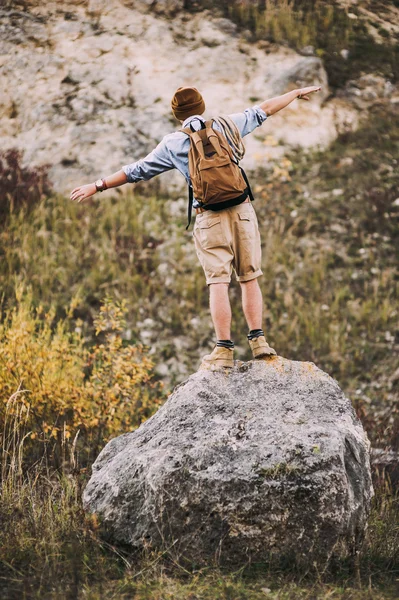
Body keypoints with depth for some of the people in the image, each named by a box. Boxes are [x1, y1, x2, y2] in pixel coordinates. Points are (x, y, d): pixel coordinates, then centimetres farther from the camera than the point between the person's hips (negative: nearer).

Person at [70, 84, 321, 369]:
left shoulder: (171, 144, 3)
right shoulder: (225, 125, 7)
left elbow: (136, 171, 9)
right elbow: (264, 110, 18)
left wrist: (98, 186, 18)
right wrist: (298, 92, 32)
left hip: (209, 217, -1)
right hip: (242, 210, 2)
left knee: (218, 281, -3)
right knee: (249, 278, 7)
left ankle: (224, 349, -7)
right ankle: (258, 340, 3)